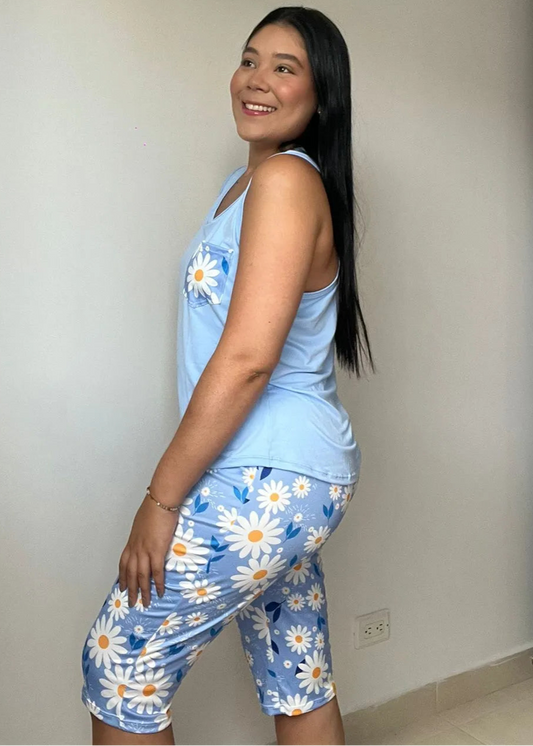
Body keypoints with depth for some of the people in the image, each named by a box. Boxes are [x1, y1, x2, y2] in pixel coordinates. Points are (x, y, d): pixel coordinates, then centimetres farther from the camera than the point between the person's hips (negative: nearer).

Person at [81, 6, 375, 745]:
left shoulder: (286, 179, -15)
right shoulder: (249, 177, 15)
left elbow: (248, 358, -22)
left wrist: (161, 497, -16)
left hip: (267, 481, -9)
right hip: (293, 475, 9)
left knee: (119, 670, 5)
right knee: (300, 685, 19)